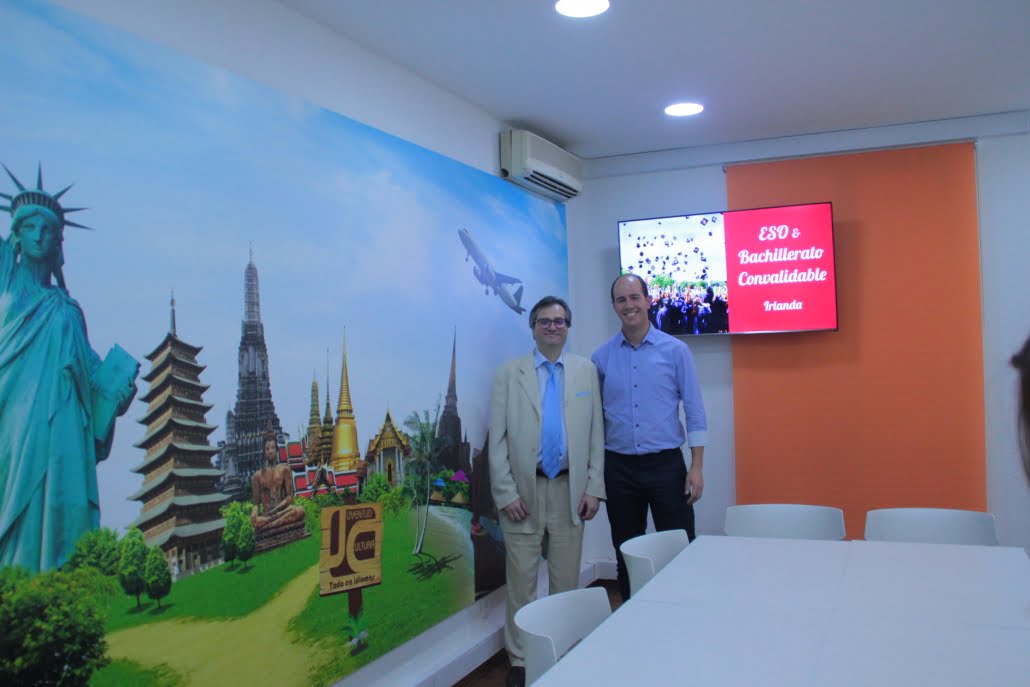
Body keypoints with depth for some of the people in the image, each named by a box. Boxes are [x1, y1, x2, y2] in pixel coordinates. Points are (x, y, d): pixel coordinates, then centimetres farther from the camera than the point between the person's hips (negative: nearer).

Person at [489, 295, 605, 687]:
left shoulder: (586, 371, 7)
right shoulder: (510, 373, 2)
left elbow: (596, 433, 6)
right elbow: (497, 438, -1)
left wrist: (594, 487, -1)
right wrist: (505, 493, -7)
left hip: (570, 489, 2)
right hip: (524, 490, -1)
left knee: (567, 579, 9)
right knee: (521, 580, 4)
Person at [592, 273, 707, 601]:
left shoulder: (675, 350, -2)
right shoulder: (601, 357, 3)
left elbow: (694, 411, -1)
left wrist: (697, 467, -7)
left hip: (666, 464, -2)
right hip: (619, 467, 2)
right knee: (627, 555, 11)